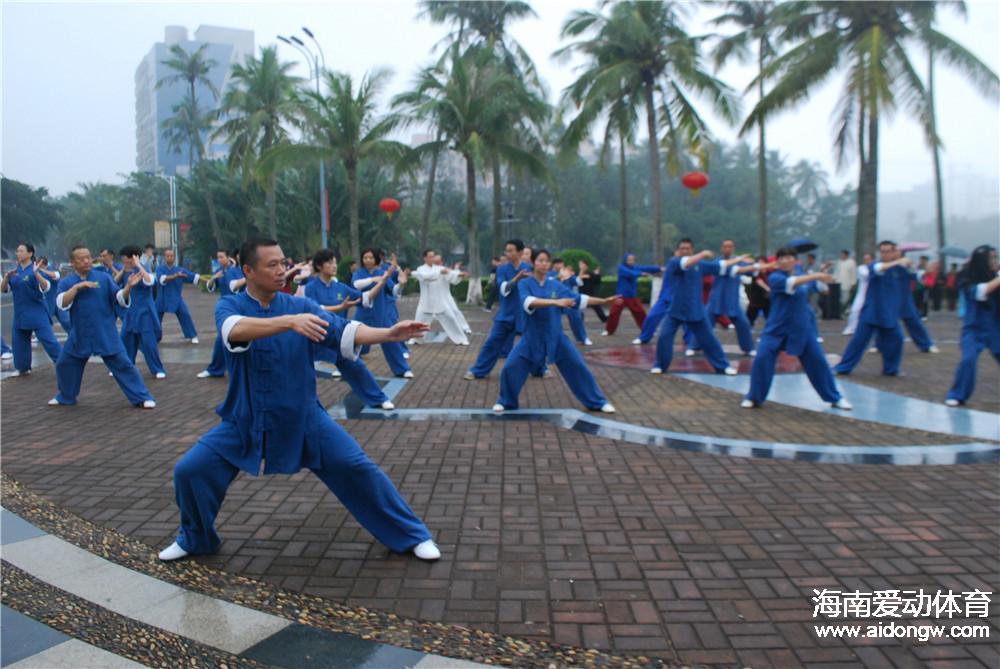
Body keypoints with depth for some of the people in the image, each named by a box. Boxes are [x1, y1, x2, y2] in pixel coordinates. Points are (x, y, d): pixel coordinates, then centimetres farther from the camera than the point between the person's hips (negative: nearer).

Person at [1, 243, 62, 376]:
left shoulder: (35, 270, -10)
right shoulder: (15, 270, 7)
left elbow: (46, 288, -22)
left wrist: (36, 273, -35)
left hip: (37, 313, -6)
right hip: (20, 313, 7)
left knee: (48, 339, -11)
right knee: (18, 340, 13)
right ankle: (22, 367, 28)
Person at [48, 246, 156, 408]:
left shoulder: (103, 277, -1)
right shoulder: (66, 283, 2)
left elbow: (120, 299, -6)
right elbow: (62, 303, -14)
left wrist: (128, 287, -25)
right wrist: (77, 286, -24)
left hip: (106, 333, -3)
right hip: (80, 334, 3)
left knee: (122, 364, -5)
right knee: (64, 365, 15)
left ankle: (142, 397, -1)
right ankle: (65, 397, 38)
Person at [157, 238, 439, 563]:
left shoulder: (301, 305, -5)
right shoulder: (229, 306, -9)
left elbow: (345, 332, -15)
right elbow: (236, 331, -33)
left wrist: (389, 334, -33)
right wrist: (289, 321, -48)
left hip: (302, 417, 0)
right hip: (245, 420, 0)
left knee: (356, 468, -5)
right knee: (189, 471, -5)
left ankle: (411, 535, 11)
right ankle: (195, 539, 26)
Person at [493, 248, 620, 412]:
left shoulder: (555, 284, 2)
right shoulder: (524, 283, -8)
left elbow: (577, 298, 11)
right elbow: (528, 302, -28)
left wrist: (603, 301, 8)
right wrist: (555, 302, -40)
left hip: (556, 336, 2)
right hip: (532, 337, -2)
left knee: (578, 367, 2)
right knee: (510, 367, -10)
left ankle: (597, 402, 18)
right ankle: (505, 401, 15)